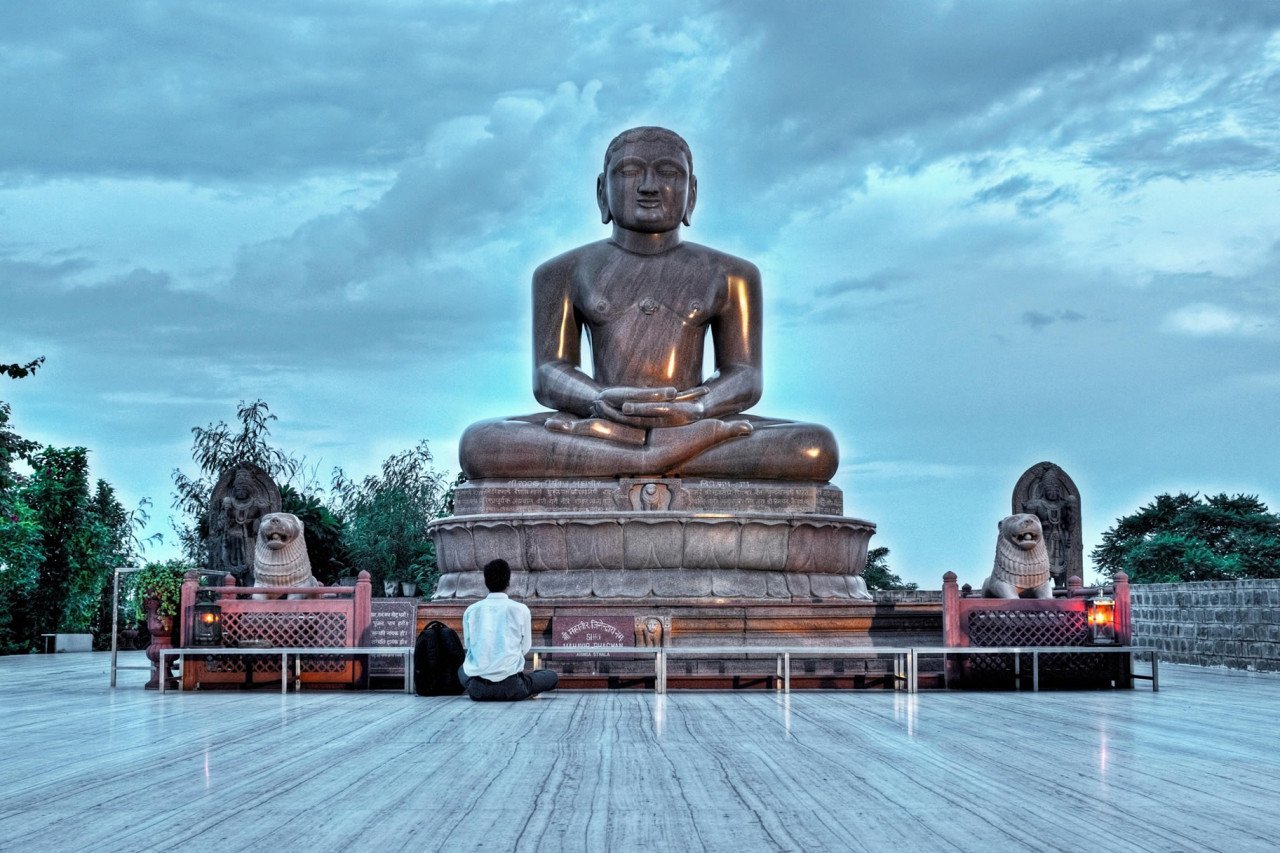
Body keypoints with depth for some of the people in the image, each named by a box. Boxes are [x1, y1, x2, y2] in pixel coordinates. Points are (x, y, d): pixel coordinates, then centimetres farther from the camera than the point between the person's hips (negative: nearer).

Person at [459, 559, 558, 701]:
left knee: (462, 671, 38)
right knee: (552, 676, 23)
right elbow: (525, 648, 7)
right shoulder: (521, 610, -2)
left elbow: (468, 645, 13)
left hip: (476, 689, 2)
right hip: (509, 688, -2)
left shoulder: (470, 611, 4)